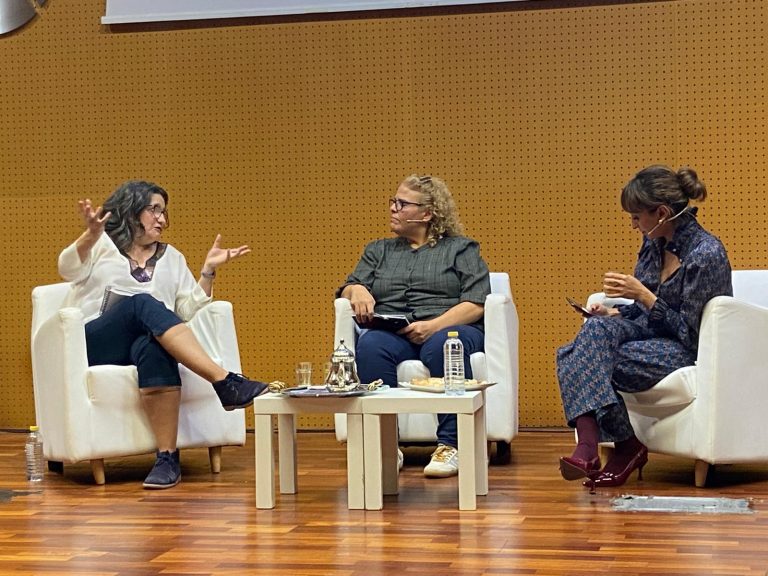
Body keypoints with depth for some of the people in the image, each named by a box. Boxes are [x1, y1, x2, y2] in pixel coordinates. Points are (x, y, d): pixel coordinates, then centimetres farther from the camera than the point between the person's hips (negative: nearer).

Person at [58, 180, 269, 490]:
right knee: (143, 303, -35)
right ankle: (226, 382, -47)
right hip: (93, 346, -2)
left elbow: (188, 311, 15)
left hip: (148, 341, 3)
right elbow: (68, 269, -8)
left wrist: (208, 270, 2)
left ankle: (168, 458, -44)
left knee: (152, 348, -38)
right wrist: (91, 235, -27)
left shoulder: (171, 258, 24)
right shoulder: (102, 245, 14)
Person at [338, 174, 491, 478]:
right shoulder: (378, 251, 28)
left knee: (444, 346, -39)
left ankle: (450, 445, -38)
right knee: (370, 347, -34)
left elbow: (476, 304, 1)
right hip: (392, 333, 2)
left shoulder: (461, 248, 16)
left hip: (449, 328, -2)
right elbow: (346, 290, 18)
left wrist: (433, 326, -15)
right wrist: (357, 290, -8)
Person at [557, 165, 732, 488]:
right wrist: (615, 314, -2)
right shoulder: (654, 243, 6)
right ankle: (588, 444, -35)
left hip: (690, 353, -8)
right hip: (652, 332, 8)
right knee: (597, 328, -26)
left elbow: (691, 335, -17)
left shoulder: (706, 254, -19)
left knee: (588, 364, -26)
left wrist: (643, 295, -21)